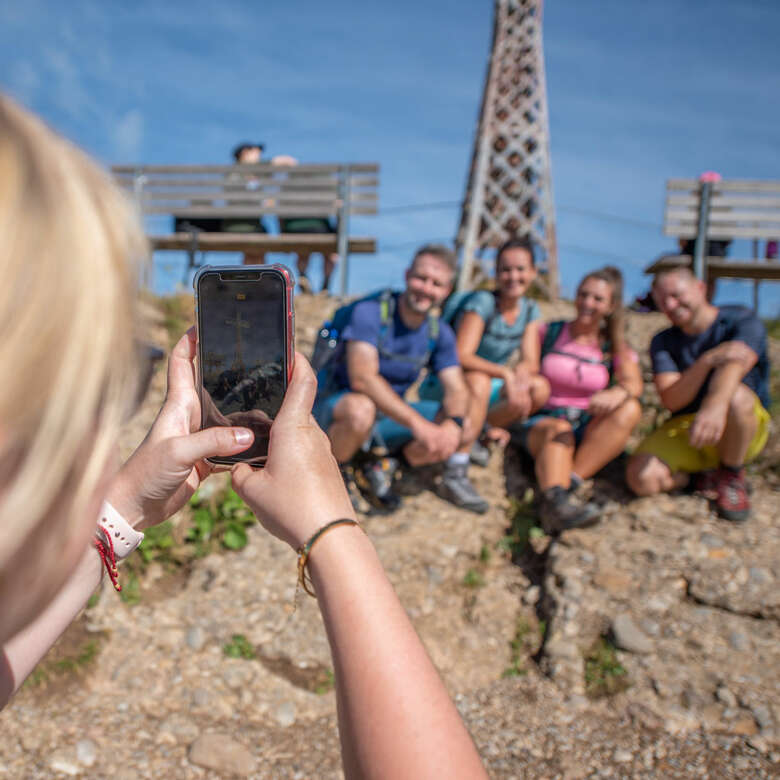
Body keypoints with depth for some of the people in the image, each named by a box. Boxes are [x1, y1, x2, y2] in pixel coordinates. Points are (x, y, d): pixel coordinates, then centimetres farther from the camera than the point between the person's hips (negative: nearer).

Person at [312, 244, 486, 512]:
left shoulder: (440, 333, 0)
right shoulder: (369, 312, -19)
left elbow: (456, 390, -4)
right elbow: (362, 378, -31)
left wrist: (451, 424, -29)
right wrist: (416, 423, -37)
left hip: (390, 416, 5)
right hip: (337, 406, -5)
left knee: (450, 437, -16)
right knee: (361, 407, -40)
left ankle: (378, 467, 6)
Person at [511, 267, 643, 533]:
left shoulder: (615, 348, 10)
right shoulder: (549, 333, 8)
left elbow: (634, 383, -10)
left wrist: (618, 392, -36)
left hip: (587, 430, 2)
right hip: (542, 421, -2)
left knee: (629, 410, -26)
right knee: (559, 430, -36)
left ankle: (571, 479, -40)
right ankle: (555, 501, -64)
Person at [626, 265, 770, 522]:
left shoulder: (743, 322, -9)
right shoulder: (663, 342, 2)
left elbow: (734, 367, -33)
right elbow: (671, 400, -15)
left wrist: (715, 405, -56)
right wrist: (708, 360, -34)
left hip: (740, 430, -2)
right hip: (684, 427, 2)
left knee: (736, 396, -38)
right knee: (641, 478, -28)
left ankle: (732, 476, -13)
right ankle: (703, 475, 1)